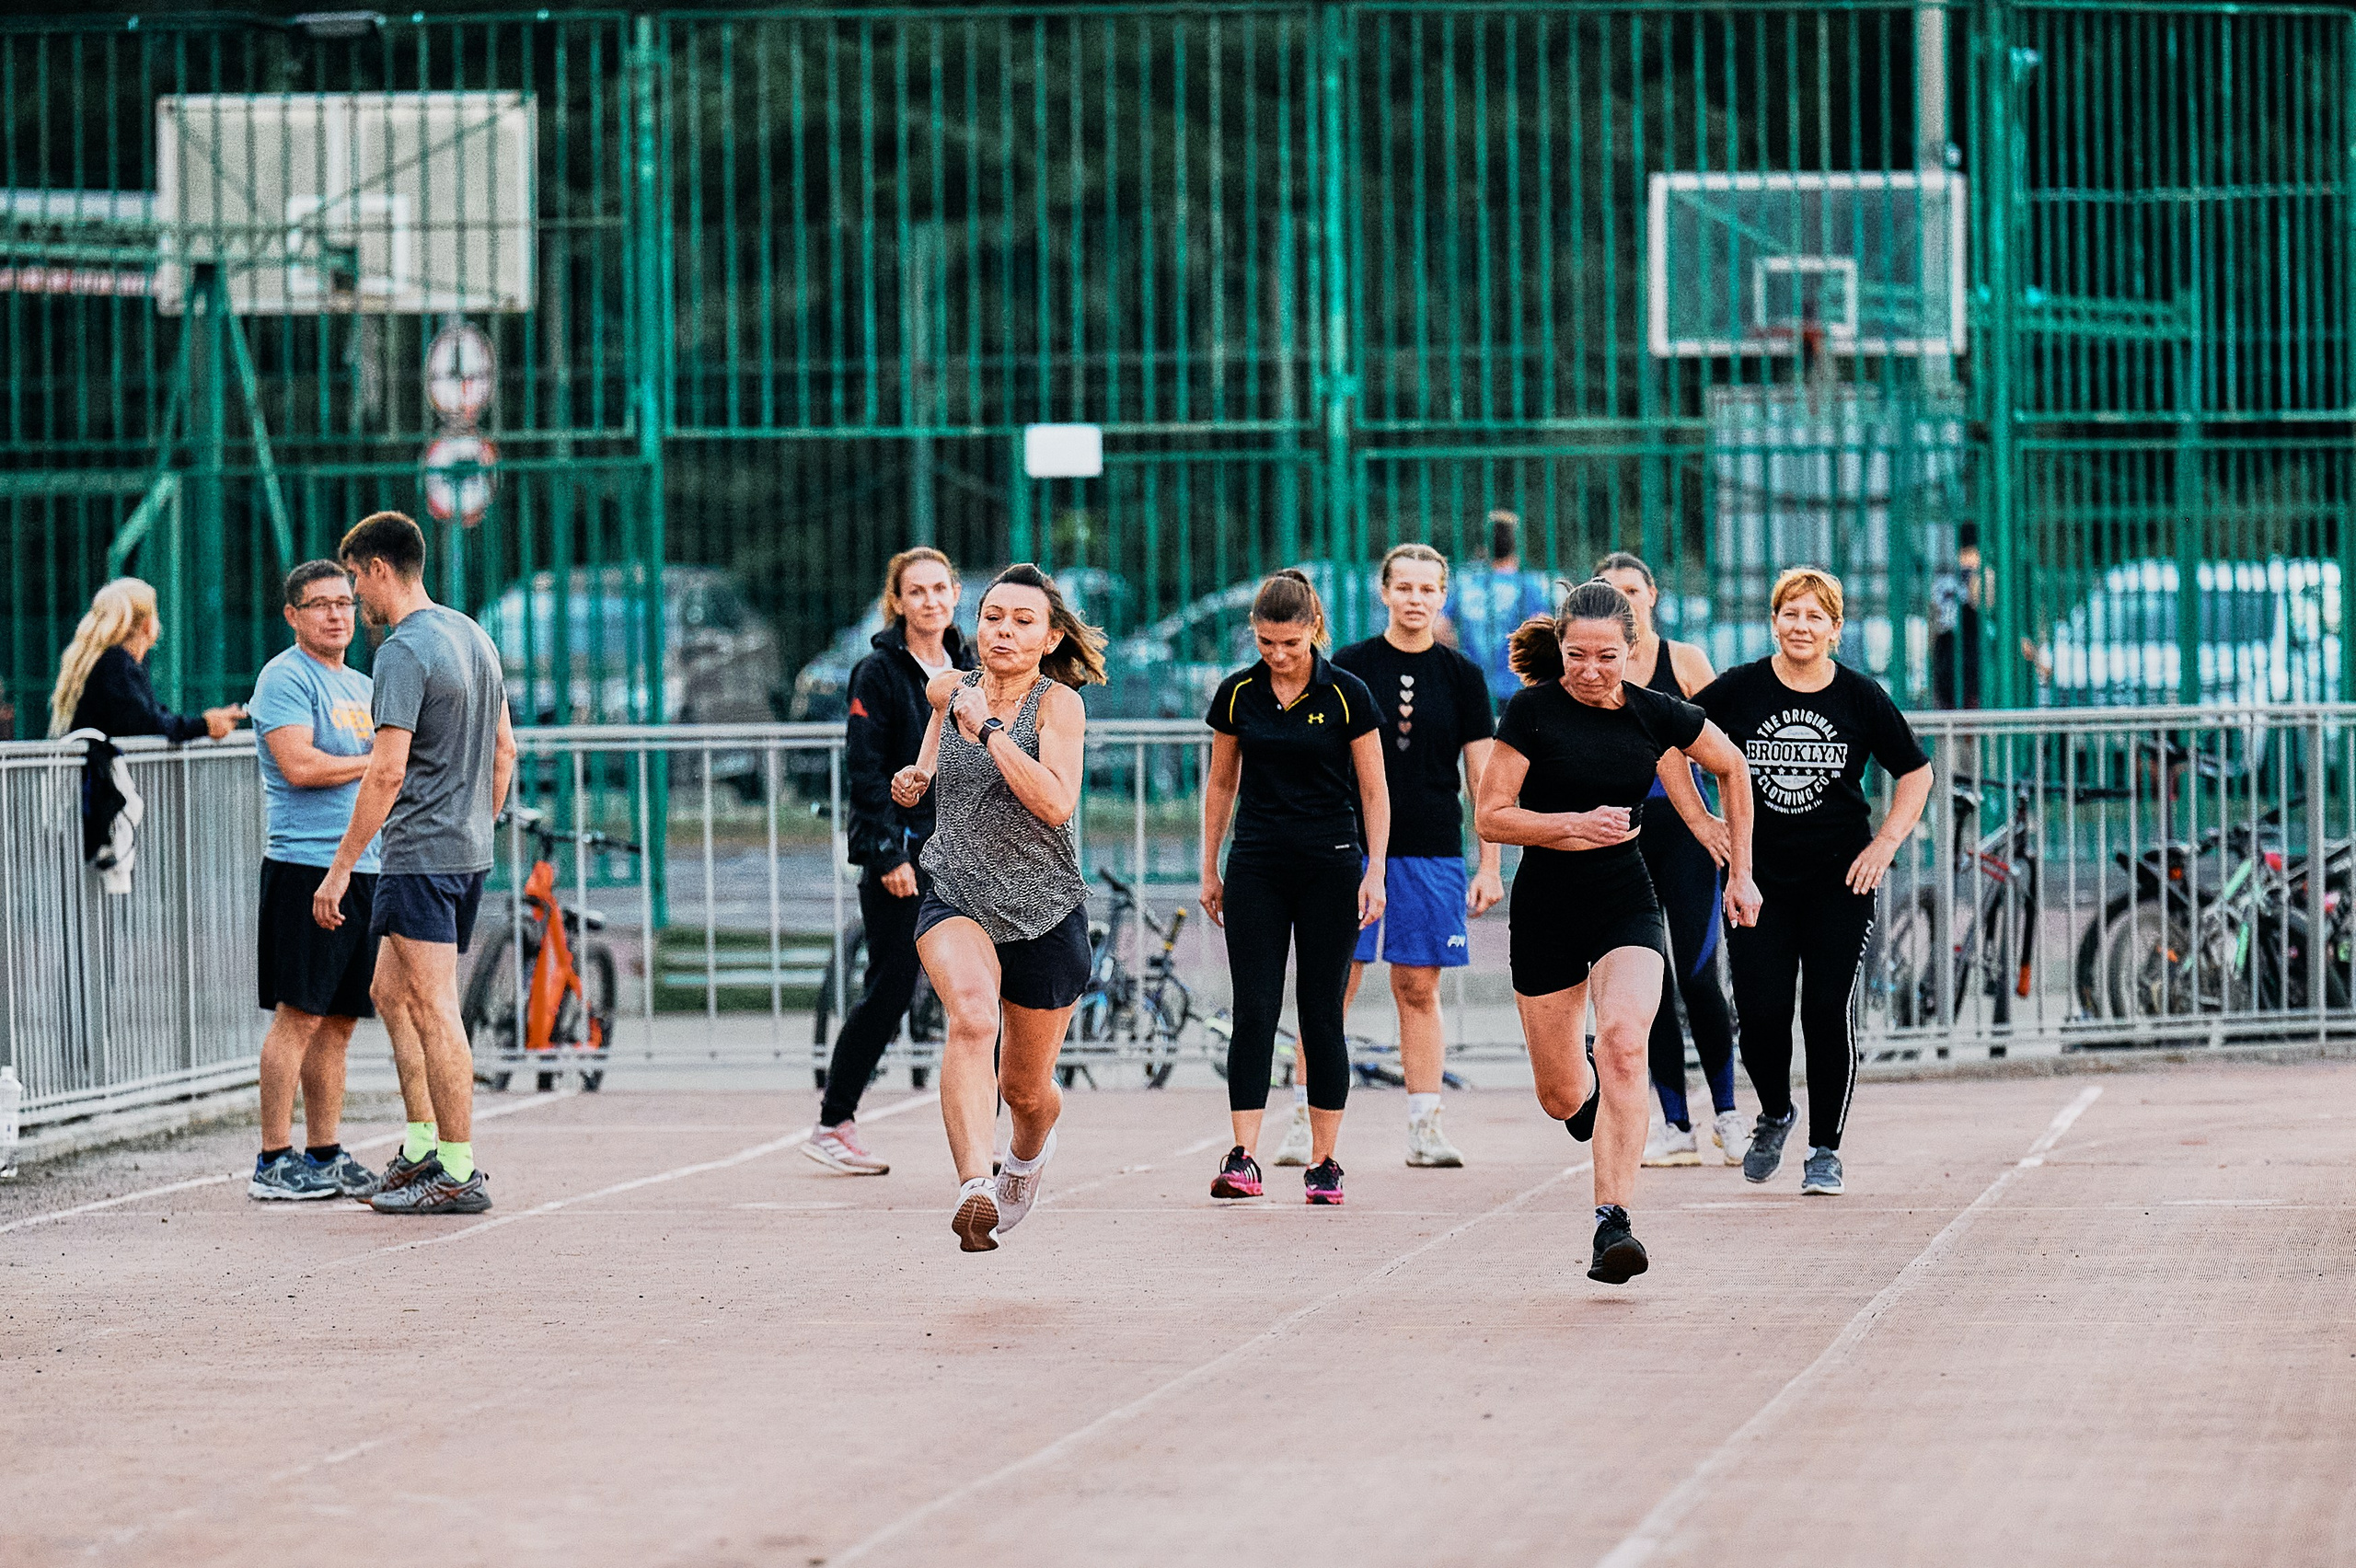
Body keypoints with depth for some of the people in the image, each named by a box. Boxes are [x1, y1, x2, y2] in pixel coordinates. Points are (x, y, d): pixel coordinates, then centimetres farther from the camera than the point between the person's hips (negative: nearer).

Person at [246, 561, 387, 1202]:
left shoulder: (362, 687, 21)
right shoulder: (286, 677, -7)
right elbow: (298, 764, -19)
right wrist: (375, 763, -7)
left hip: (363, 868, 8)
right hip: (305, 864, -8)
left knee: (338, 1019, 10)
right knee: (298, 1016, -9)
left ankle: (324, 1155, 15)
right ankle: (273, 1162, -7)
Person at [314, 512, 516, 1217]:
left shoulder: (404, 652, -15)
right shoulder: (473, 637, 13)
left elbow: (387, 770, -20)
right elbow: (505, 749, 19)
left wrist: (341, 866, -16)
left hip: (420, 851, -10)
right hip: (470, 850, 10)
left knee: (433, 1008, -6)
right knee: (390, 991, 18)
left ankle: (459, 1173, -5)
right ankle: (423, 1147, 17)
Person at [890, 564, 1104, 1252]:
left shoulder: (1058, 703, -11)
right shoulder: (950, 690, 2)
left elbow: (1057, 804, -26)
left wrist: (988, 727, -25)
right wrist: (916, 780, 12)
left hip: (1043, 911, -1)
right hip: (955, 898, 1)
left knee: (1026, 1091, 14)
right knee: (972, 1016, -33)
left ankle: (1030, 1148, 52)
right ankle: (973, 1188, -46)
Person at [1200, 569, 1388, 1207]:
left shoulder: (1346, 694, -4)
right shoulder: (1238, 694, 4)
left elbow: (1373, 790, 0)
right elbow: (1221, 783, 13)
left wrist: (1375, 872, -7)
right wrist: (1208, 869, 13)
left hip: (1329, 867, -2)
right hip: (1256, 867, 2)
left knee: (1321, 1012, 1)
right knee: (1254, 1010, -6)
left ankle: (1324, 1162, 7)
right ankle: (1242, 1160, -10)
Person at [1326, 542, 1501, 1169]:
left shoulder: (1462, 676, 6)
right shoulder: (1351, 666, 3)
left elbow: (1484, 777, 7)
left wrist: (1490, 866, 2)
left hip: (1432, 852, 1)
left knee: (1419, 990, 3)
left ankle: (1425, 1128, 8)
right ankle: (1304, 1124, -1)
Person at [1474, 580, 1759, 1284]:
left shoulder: (1655, 714, -2)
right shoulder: (1533, 711, -8)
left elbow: (1732, 769, 15)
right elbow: (1491, 815, -7)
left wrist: (1740, 872, 16)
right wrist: (1576, 824, -20)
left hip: (1626, 906, 0)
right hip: (1545, 909, 0)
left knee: (1623, 1046, -26)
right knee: (1561, 1098, 7)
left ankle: (1612, 1221, -27)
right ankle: (1588, 1089, 47)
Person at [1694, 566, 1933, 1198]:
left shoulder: (1860, 697, -1)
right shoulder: (1739, 690, -2)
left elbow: (1916, 772, 10)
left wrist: (1887, 842, -1)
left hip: (1840, 879, 0)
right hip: (1758, 877, 1)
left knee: (1828, 1012, -6)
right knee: (1761, 1013, -6)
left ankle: (1825, 1150, 8)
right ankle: (1774, 1115, 25)